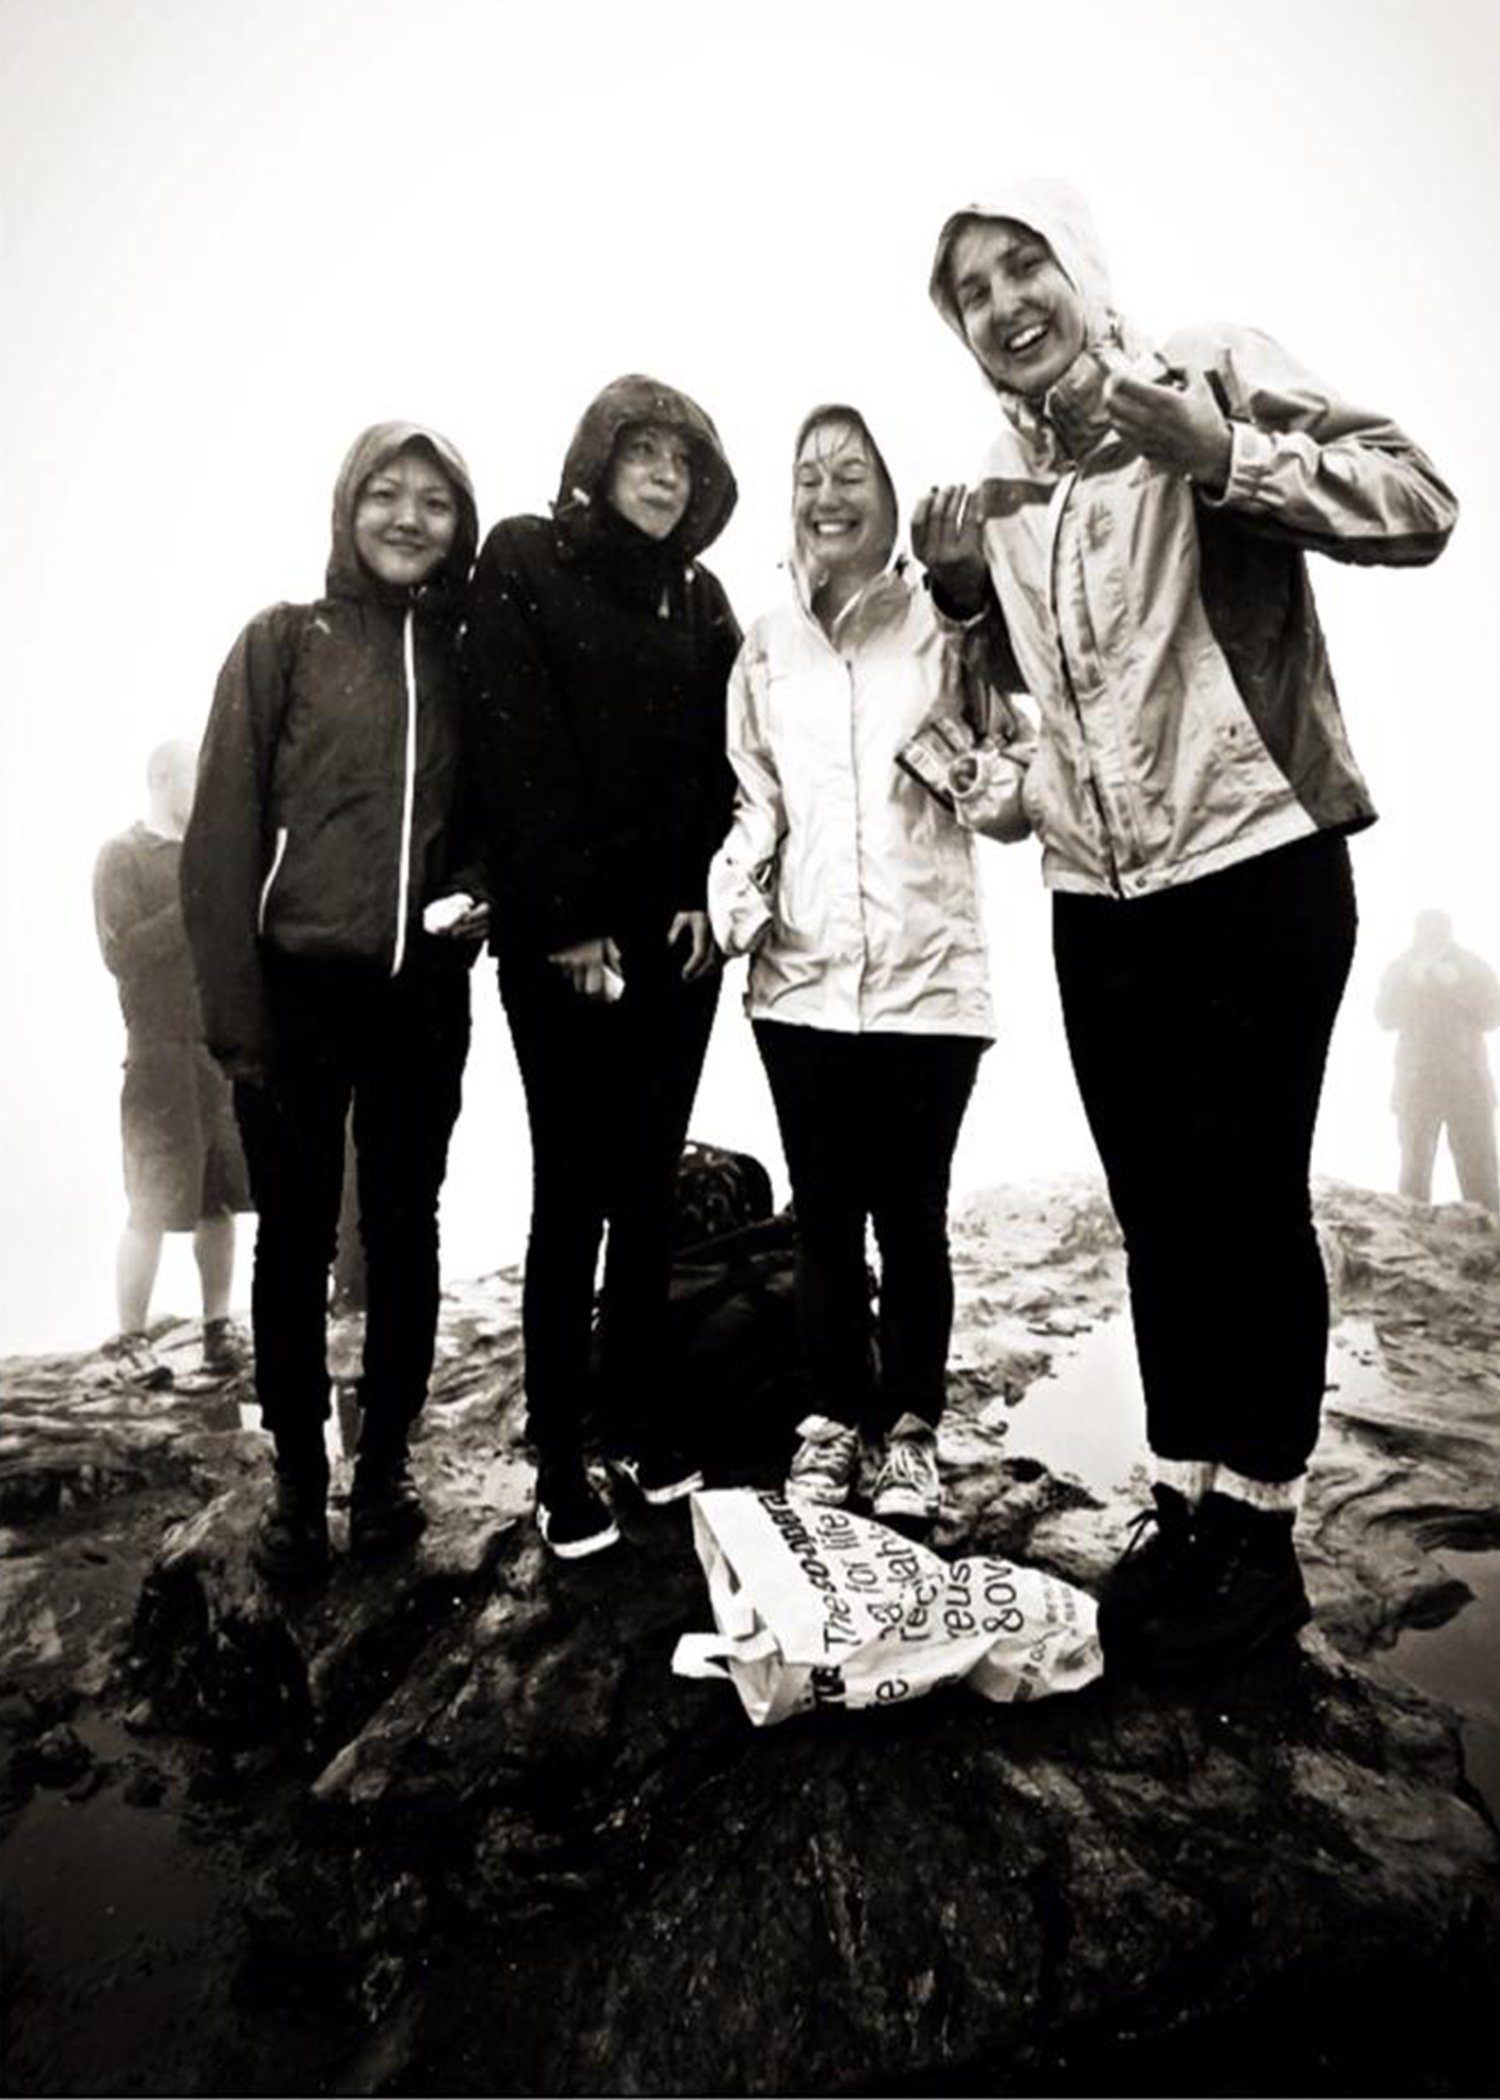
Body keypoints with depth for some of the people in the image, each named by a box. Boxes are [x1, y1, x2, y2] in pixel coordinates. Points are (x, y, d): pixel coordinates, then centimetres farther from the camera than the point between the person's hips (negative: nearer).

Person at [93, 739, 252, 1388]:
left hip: (226, 1048, 5)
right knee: (154, 1207, -1)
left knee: (218, 1200, 6)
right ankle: (129, 1337, 12)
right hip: (161, 1055, -4)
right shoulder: (122, 856, -1)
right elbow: (122, 953, -13)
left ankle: (218, 1325, 17)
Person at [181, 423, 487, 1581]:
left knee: (405, 1231, 10)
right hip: (300, 988, -2)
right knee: (296, 1237, 6)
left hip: (424, 993, 3)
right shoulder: (284, 641, 0)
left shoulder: (467, 653, 8)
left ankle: (386, 1461, 25)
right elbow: (224, 832, -5)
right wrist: (236, 1009, -11)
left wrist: (478, 892, -7)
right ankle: (300, 1476, 21)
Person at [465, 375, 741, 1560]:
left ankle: (644, 1419, 22)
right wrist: (569, 919, -14)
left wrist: (705, 894, -3)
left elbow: (718, 762, 12)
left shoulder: (700, 598, 16)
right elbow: (519, 751, -9)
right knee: (574, 1195, -3)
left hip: (674, 932, 5)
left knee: (650, 1189, 9)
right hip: (562, 937, -4)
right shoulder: (524, 564, 1)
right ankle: (561, 1466, 8)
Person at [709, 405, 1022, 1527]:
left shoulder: (946, 625, 2)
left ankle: (912, 1429, 21)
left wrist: (978, 774, -17)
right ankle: (835, 1416, 26)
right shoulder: (766, 644, 11)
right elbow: (754, 801, 13)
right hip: (801, 974, 3)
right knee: (824, 1214, 10)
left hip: (928, 972, -2)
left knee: (912, 1215, 4)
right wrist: (733, 898, -4)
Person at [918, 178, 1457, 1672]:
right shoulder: (999, 480, 13)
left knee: (1251, 1201, 1)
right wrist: (958, 592, 5)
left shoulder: (1214, 375, -2)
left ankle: (1263, 1533, 17)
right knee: (1156, 1211, 10)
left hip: (1256, 861, -5)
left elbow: (1417, 505, -10)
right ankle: (1185, 1507, 24)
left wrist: (1221, 456, -23)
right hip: (1098, 889, 6)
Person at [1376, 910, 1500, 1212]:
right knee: (1415, 1169, -4)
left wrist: (1456, 986, -13)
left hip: (1468, 1079, 0)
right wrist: (1412, 983, -14)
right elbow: (1385, 1018, -2)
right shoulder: (1401, 969, 7)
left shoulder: (1474, 967, 6)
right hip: (1417, 1082, 0)